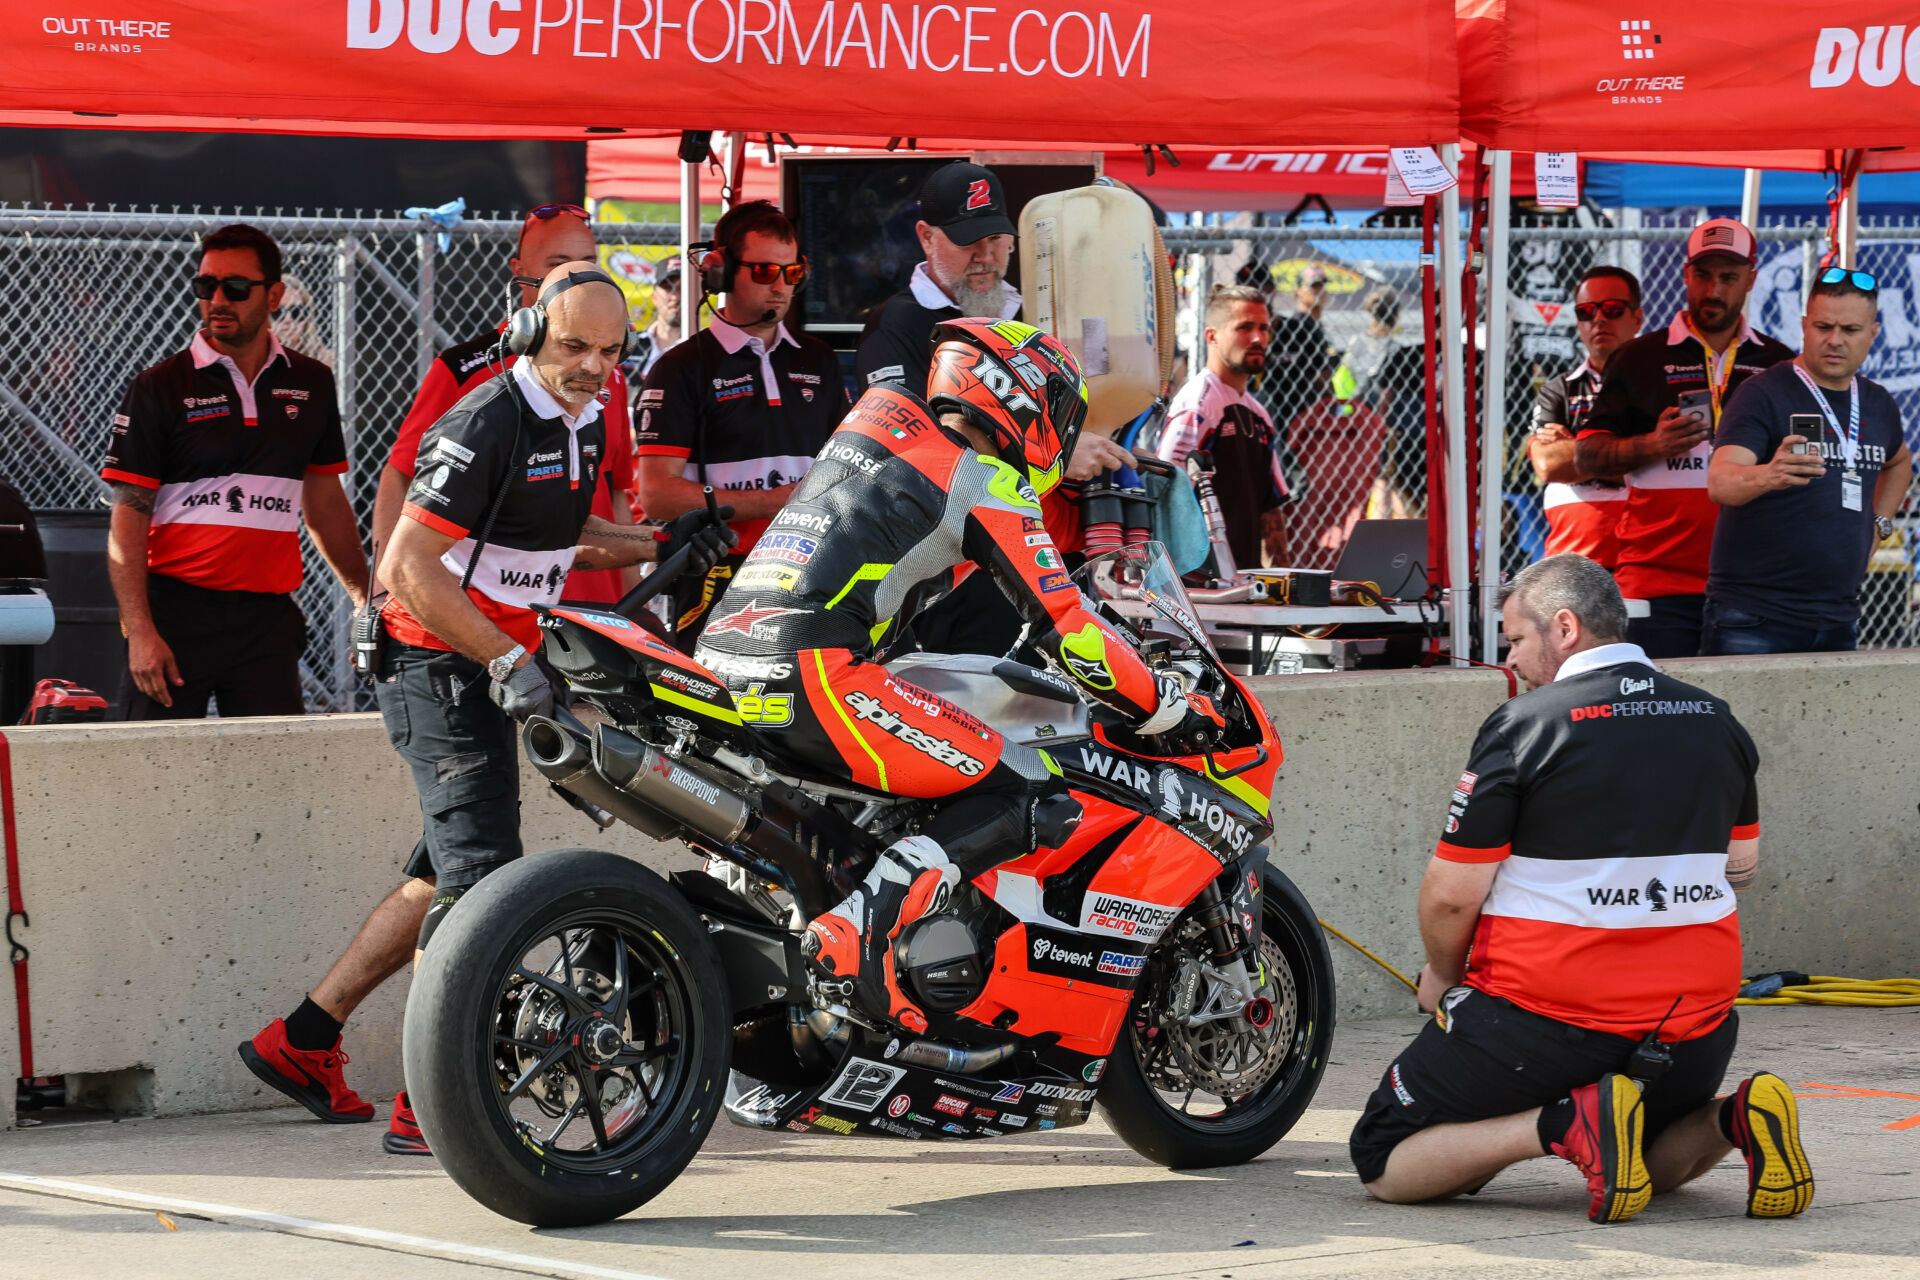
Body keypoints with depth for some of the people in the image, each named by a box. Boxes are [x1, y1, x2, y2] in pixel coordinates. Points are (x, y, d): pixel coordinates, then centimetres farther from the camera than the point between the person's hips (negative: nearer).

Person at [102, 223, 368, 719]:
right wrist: (140, 631, -14)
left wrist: (367, 599, 17)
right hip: (175, 615, -3)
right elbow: (128, 519, -4)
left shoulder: (311, 384, 11)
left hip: (268, 619, 3)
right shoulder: (159, 388, -1)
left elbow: (325, 502, 21)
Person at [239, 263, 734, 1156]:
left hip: (492, 668, 10)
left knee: (446, 875, 15)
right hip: (439, 668, -10)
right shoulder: (486, 425, -20)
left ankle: (301, 1040, 24)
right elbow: (409, 567, -24)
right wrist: (507, 661, -29)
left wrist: (658, 545, 9)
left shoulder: (583, 421, 9)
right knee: (481, 876, -16)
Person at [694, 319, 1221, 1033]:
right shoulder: (989, 487, 3)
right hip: (817, 674, -9)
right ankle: (861, 931, -25)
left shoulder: (882, 425, 28)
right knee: (1027, 795, -8)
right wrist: (1170, 711, 12)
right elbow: (1064, 629, 0)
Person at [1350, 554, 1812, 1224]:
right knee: (1660, 1163, 32)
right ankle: (1733, 1119, -2)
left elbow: (1451, 895, -10)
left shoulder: (1522, 725, -12)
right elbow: (1741, 866, 18)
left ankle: (1564, 1122, -17)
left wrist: (1440, 977, 9)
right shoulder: (1717, 722, 6)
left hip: (1548, 1014, -6)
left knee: (1382, 1163, 5)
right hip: (1695, 1018, 6)